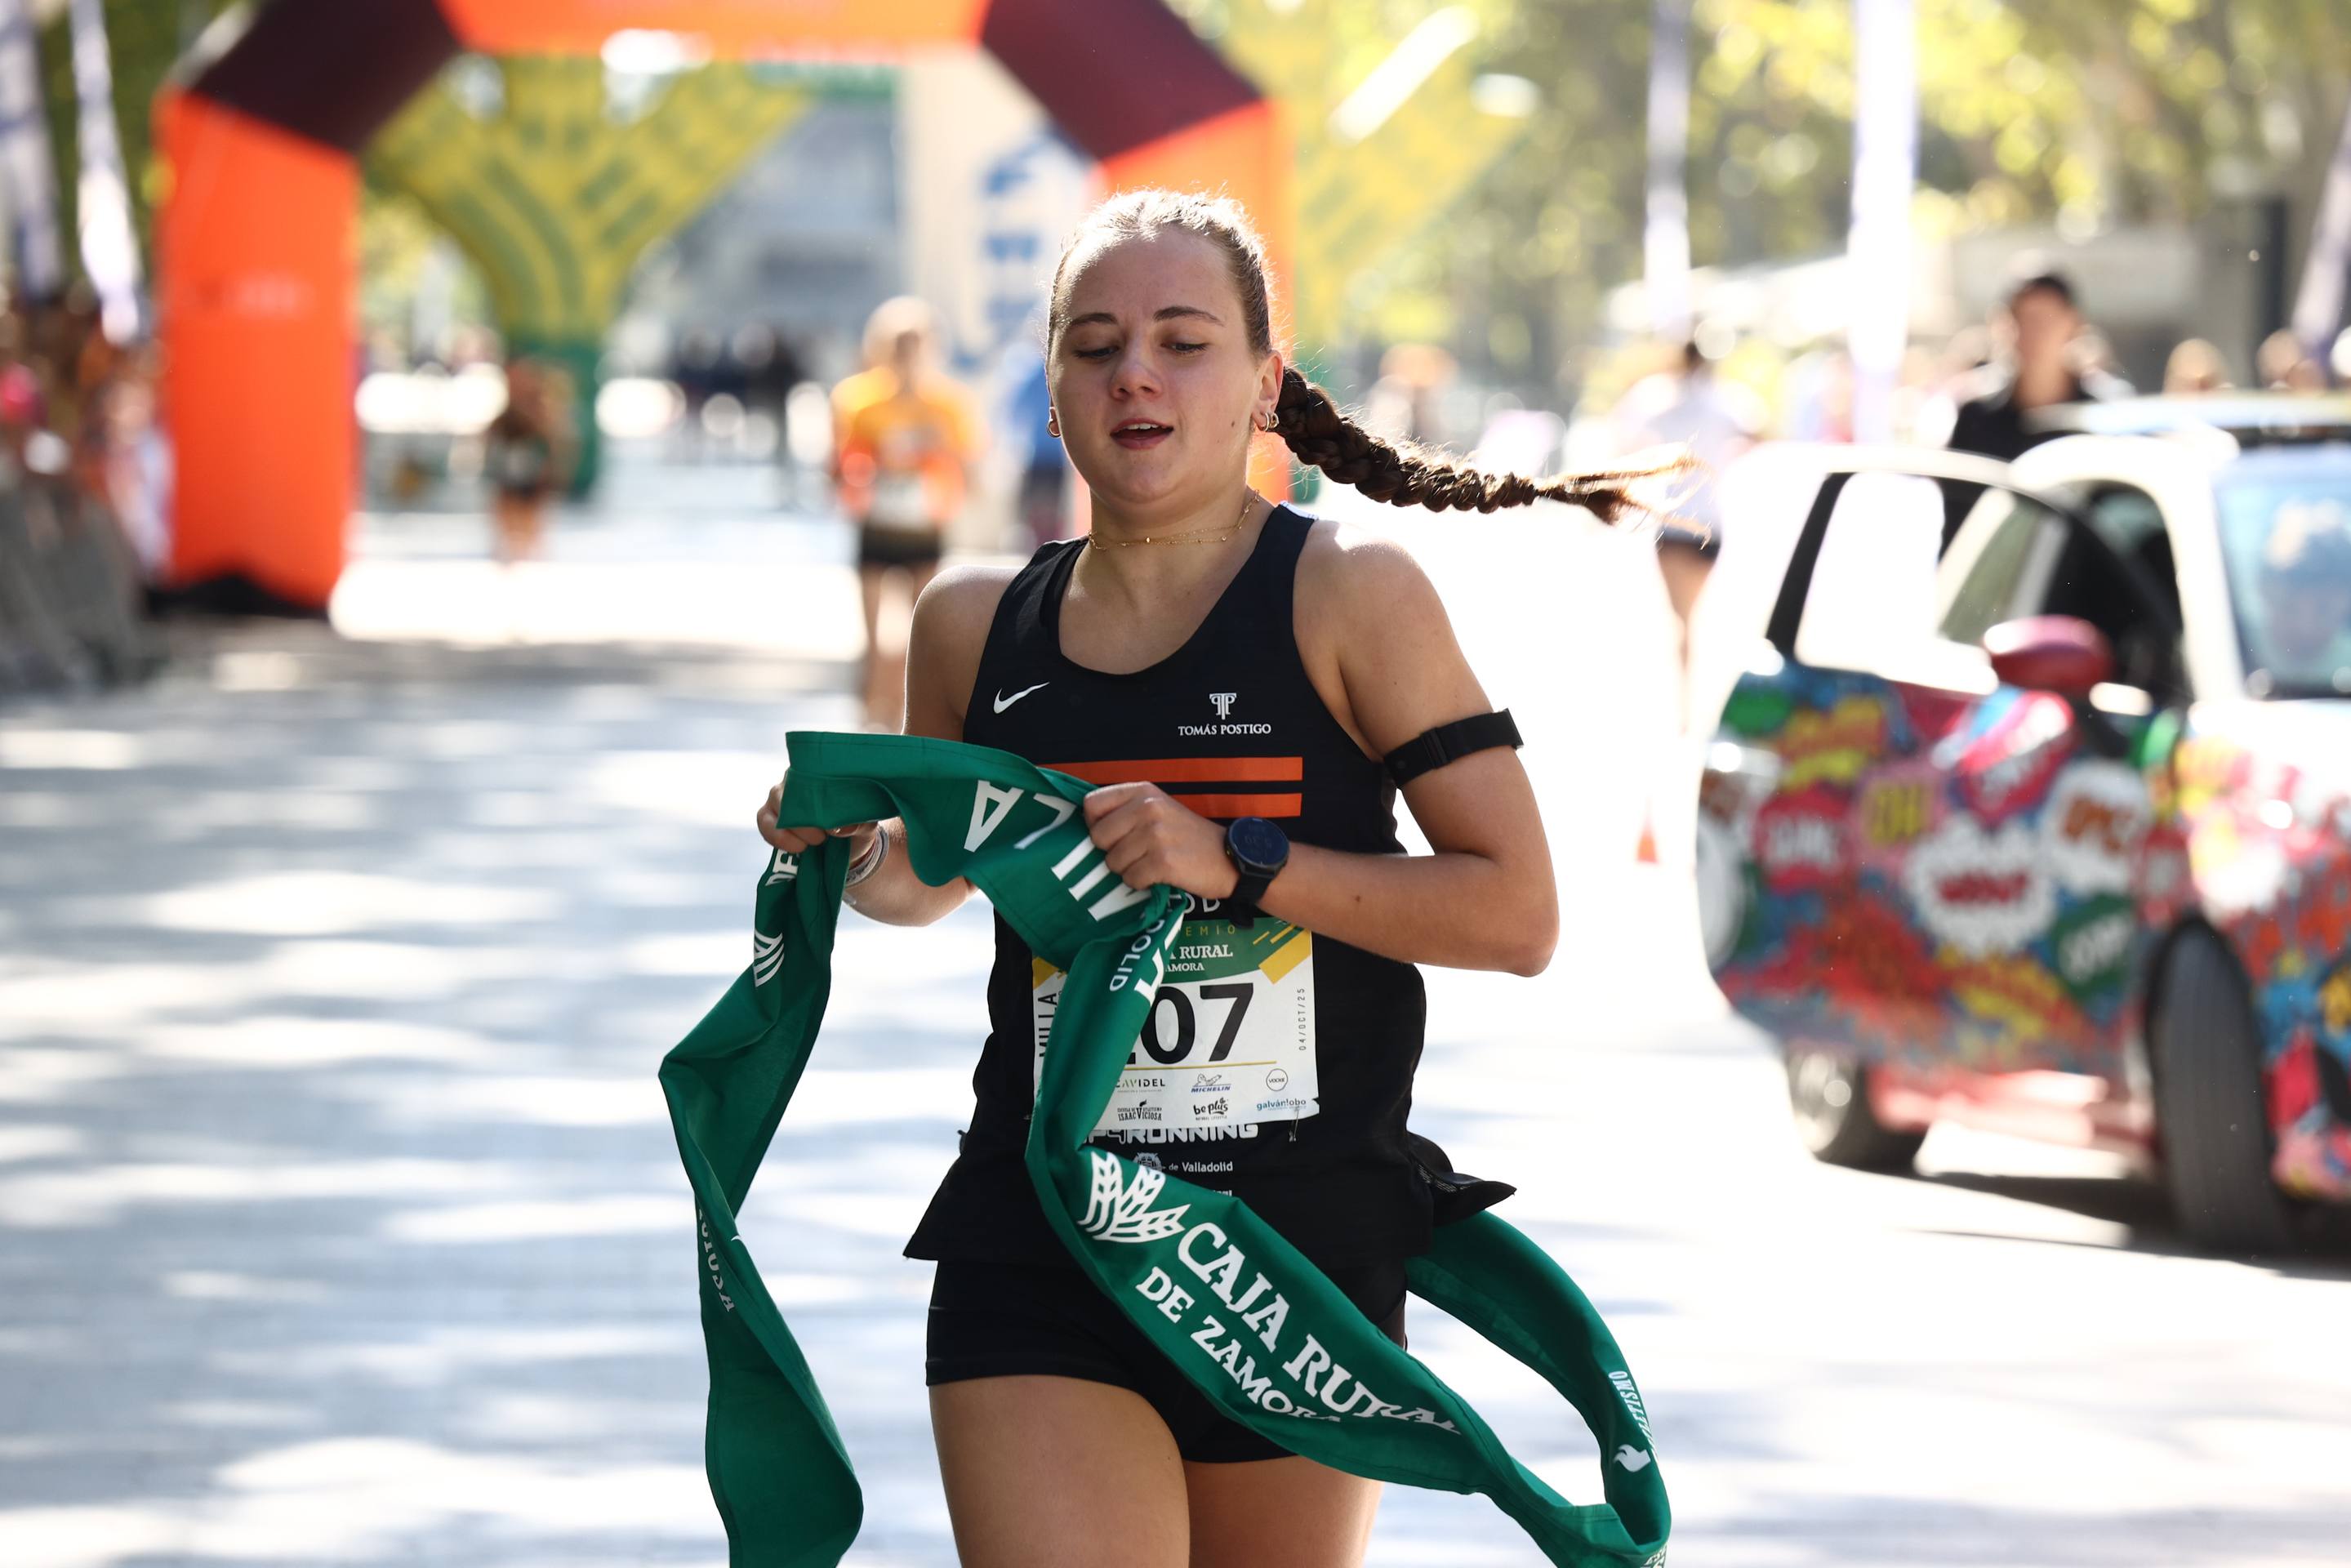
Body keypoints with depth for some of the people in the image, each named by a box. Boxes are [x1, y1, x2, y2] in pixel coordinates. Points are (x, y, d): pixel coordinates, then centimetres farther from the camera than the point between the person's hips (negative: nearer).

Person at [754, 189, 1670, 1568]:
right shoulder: (977, 629, 4)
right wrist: (847, 855, 1)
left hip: (1308, 1249, -1)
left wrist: (1242, 866, -18)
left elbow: (1517, 913, -10)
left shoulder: (1353, 599, -6)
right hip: (1039, 1254, 1)